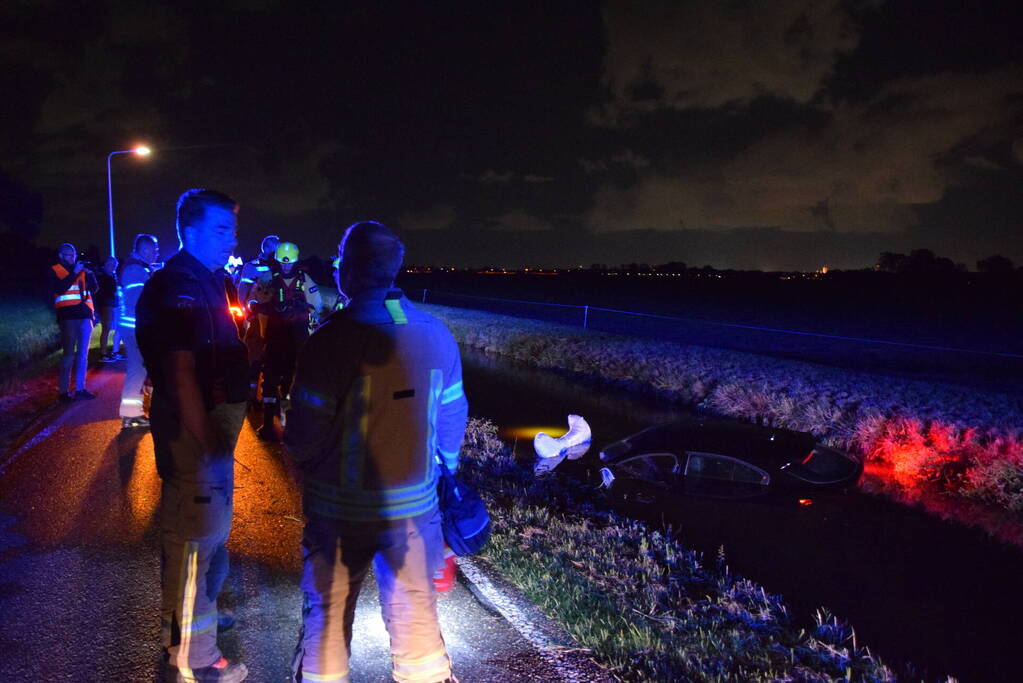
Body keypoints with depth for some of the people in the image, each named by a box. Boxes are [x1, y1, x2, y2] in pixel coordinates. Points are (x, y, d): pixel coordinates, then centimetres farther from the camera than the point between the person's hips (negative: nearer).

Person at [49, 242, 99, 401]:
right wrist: (74, 273, -13)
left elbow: (94, 288, 11)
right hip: (68, 315, -5)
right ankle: (63, 391, -4)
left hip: (85, 314, 5)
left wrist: (89, 274, -5)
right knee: (69, 354, -8)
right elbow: (58, 289, -11)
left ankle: (80, 388, 11)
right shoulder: (55, 270, 5)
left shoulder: (81, 270, 18)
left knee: (83, 354, 6)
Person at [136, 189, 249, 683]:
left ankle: (194, 614, 44)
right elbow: (182, 374, -26)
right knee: (194, 535, -1)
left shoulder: (207, 281, 12)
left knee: (208, 529, 24)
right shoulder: (178, 287, -20)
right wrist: (207, 445, -26)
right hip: (194, 426, -11)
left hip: (214, 420, 11)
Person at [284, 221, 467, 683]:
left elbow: (304, 437, -14)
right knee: (415, 609, 16)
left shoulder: (330, 341, -19)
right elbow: (452, 424, 2)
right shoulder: (437, 337, -5)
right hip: (414, 506, 3)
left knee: (329, 611, 16)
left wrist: (301, 457, 9)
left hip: (340, 509, -3)